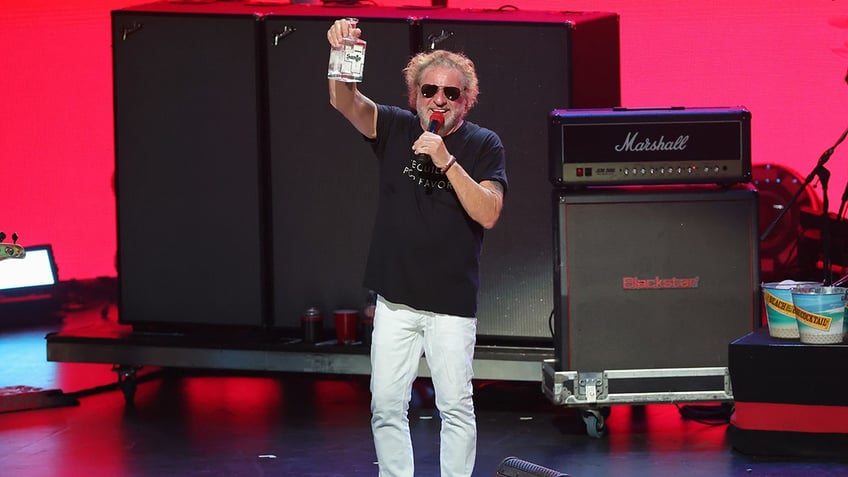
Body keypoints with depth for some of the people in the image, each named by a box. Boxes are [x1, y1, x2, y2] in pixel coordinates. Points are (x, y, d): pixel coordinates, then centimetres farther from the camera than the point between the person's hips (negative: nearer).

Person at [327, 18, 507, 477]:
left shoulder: (483, 145, -2)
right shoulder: (396, 128, 4)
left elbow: (488, 214, -14)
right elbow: (345, 103, -13)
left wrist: (446, 160, -23)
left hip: (453, 302, -2)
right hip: (395, 300, 2)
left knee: (456, 407, 2)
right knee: (386, 406, 5)